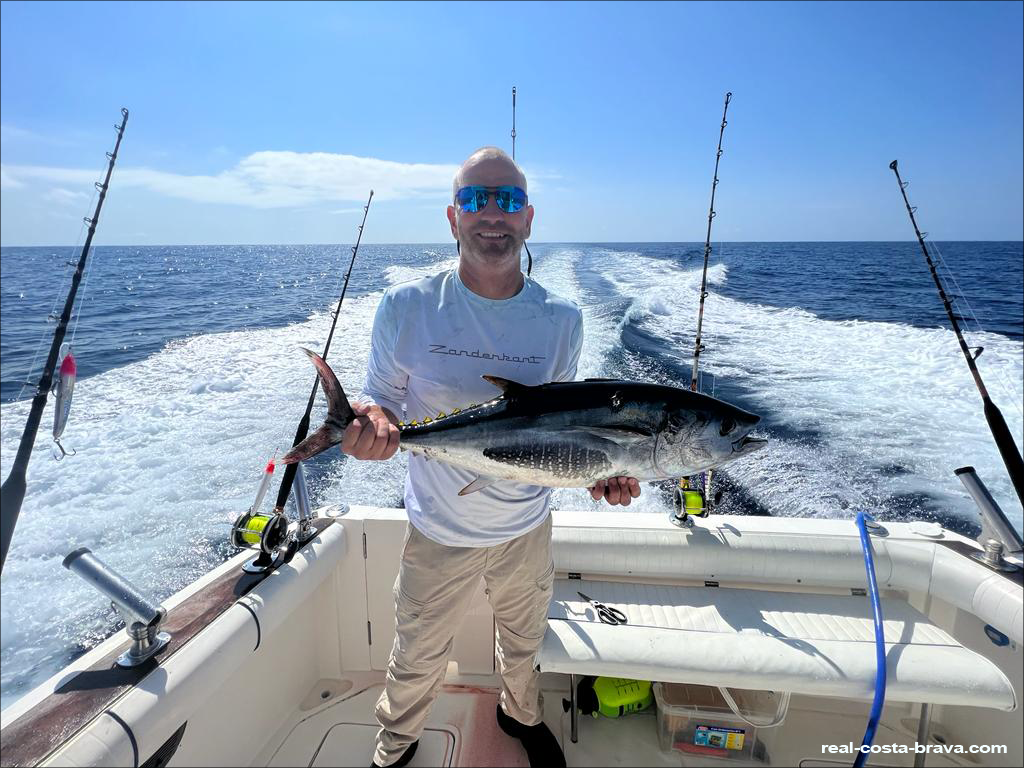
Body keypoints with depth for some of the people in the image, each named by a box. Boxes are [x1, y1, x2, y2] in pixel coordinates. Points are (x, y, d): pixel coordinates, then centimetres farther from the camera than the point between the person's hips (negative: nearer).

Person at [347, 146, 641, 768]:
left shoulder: (562, 320, -10)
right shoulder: (406, 308, -16)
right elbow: (381, 398, -7)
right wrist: (370, 423, -31)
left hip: (528, 529, 2)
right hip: (438, 532, -1)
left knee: (525, 644, 28)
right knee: (418, 662, 20)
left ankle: (522, 715, 62)